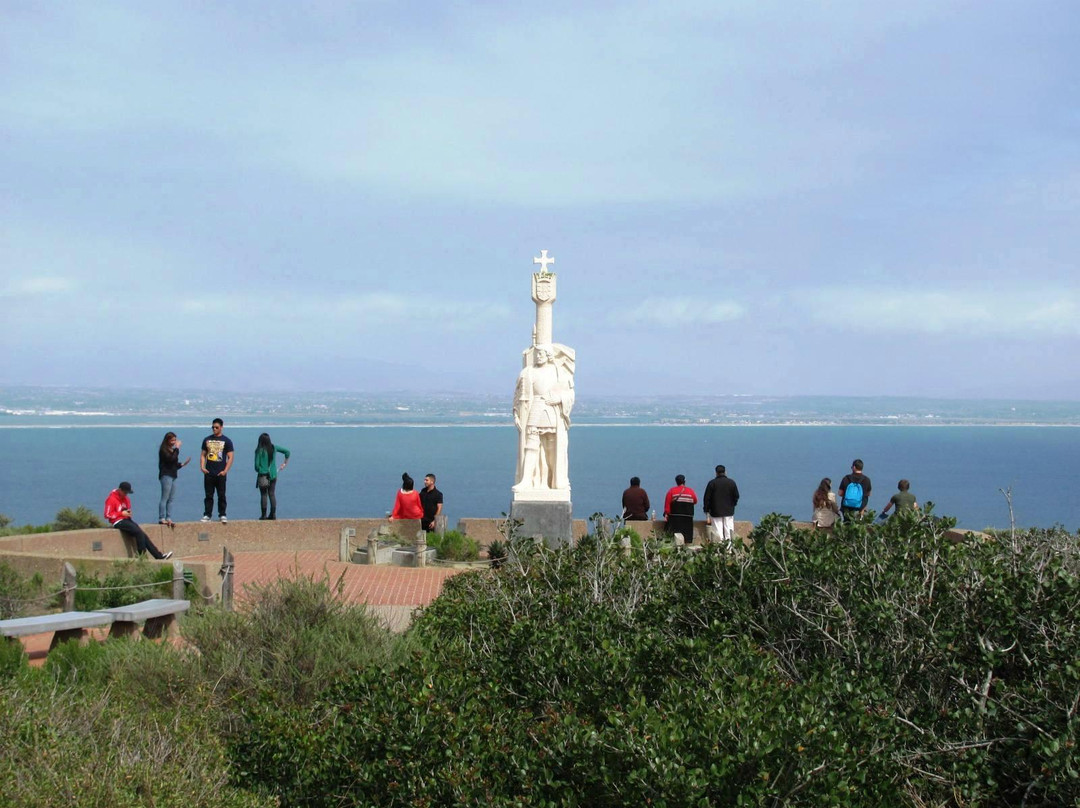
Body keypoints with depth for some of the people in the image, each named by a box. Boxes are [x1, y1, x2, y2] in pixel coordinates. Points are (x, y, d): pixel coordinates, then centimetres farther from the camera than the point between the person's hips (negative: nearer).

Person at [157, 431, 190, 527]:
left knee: (171, 499, 6)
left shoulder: (172, 450, 18)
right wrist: (177, 448, -19)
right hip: (166, 475, -9)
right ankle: (162, 518, -10)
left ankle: (169, 518, 6)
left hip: (173, 476, 9)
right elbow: (171, 459, -23)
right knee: (165, 498, -10)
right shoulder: (163, 450, -7)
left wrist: (182, 464, 8)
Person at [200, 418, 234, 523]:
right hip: (208, 473, 3)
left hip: (220, 474, -2)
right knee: (208, 495, 4)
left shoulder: (226, 441, 1)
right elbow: (203, 455, 14)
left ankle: (222, 515, 10)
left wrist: (225, 470, -11)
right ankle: (207, 515, 8)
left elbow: (230, 457, -2)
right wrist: (202, 467, -1)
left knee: (222, 495, 2)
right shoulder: (207, 440, 11)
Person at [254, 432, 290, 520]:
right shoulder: (274, 448, 2)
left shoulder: (260, 450, -10)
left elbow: (257, 464, -10)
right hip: (273, 475, 4)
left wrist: (259, 471, 10)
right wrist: (285, 463, 21)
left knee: (263, 495, 1)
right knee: (272, 494, 9)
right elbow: (287, 451, 11)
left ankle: (264, 515, 2)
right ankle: (273, 514, 8)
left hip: (263, 476, -4)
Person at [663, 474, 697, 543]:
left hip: (675, 517, -1)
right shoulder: (690, 491, 4)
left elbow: (667, 503, -3)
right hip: (688, 518, 1)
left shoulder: (672, 490, 0)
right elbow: (695, 501, 14)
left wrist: (666, 513, 1)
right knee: (687, 538, 4)